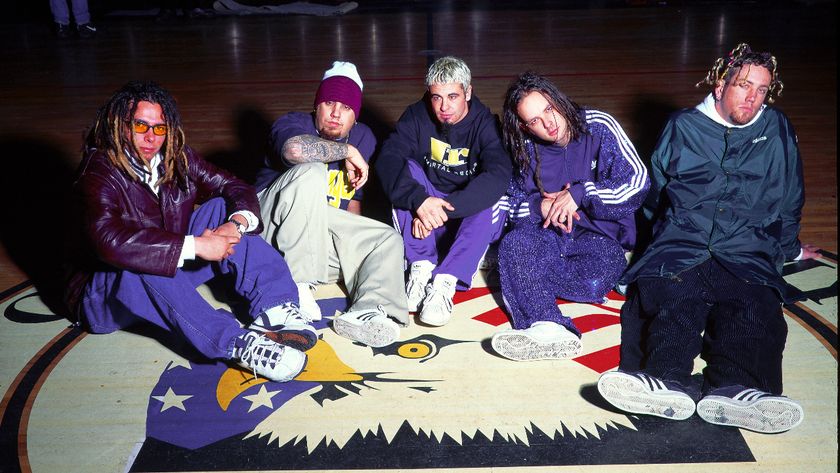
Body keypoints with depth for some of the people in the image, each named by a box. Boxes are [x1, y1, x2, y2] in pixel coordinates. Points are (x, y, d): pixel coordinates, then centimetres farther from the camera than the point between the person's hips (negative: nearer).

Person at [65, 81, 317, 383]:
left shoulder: (176, 159, -2)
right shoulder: (99, 173, -21)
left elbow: (236, 188, -1)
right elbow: (111, 241, -38)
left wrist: (237, 223, -25)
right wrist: (195, 246, -38)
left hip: (173, 268, 6)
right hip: (109, 290, -6)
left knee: (222, 208, -9)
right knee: (140, 268, -40)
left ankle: (275, 309, -25)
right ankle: (237, 344, -45)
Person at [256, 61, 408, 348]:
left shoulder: (363, 138, 13)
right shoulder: (294, 123, -6)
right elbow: (295, 149, -34)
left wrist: (353, 240, 7)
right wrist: (347, 151, -21)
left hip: (322, 237, 6)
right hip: (274, 225, -6)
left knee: (388, 240, -9)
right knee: (311, 172, -30)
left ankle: (367, 312, -38)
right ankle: (296, 283, -29)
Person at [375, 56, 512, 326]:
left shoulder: (485, 124, -13)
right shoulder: (417, 117, -7)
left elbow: (499, 175, -31)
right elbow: (388, 159, -24)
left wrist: (445, 208, -41)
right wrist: (419, 200, -42)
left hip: (471, 220, -1)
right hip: (424, 217, 2)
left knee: (493, 200, -31)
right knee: (408, 169, -23)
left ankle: (445, 283, -38)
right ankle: (422, 266, -28)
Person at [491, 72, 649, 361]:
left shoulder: (599, 127, -7)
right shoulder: (526, 149, 5)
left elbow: (638, 184, -12)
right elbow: (511, 202, 6)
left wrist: (579, 194, -18)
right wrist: (539, 206, -16)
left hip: (601, 233, -2)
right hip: (550, 235, 3)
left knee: (596, 279, -35)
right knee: (513, 244, -31)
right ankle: (549, 328, -48)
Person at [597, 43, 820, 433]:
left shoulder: (778, 130, 22)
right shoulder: (683, 126, 19)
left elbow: (790, 200, 33)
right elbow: (656, 190, 30)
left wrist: (790, 248, 38)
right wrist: (662, 233, 27)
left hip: (747, 254, 1)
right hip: (680, 245, -1)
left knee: (753, 303, -34)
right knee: (670, 293, -36)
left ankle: (735, 390, -57)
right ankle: (668, 383, -58)